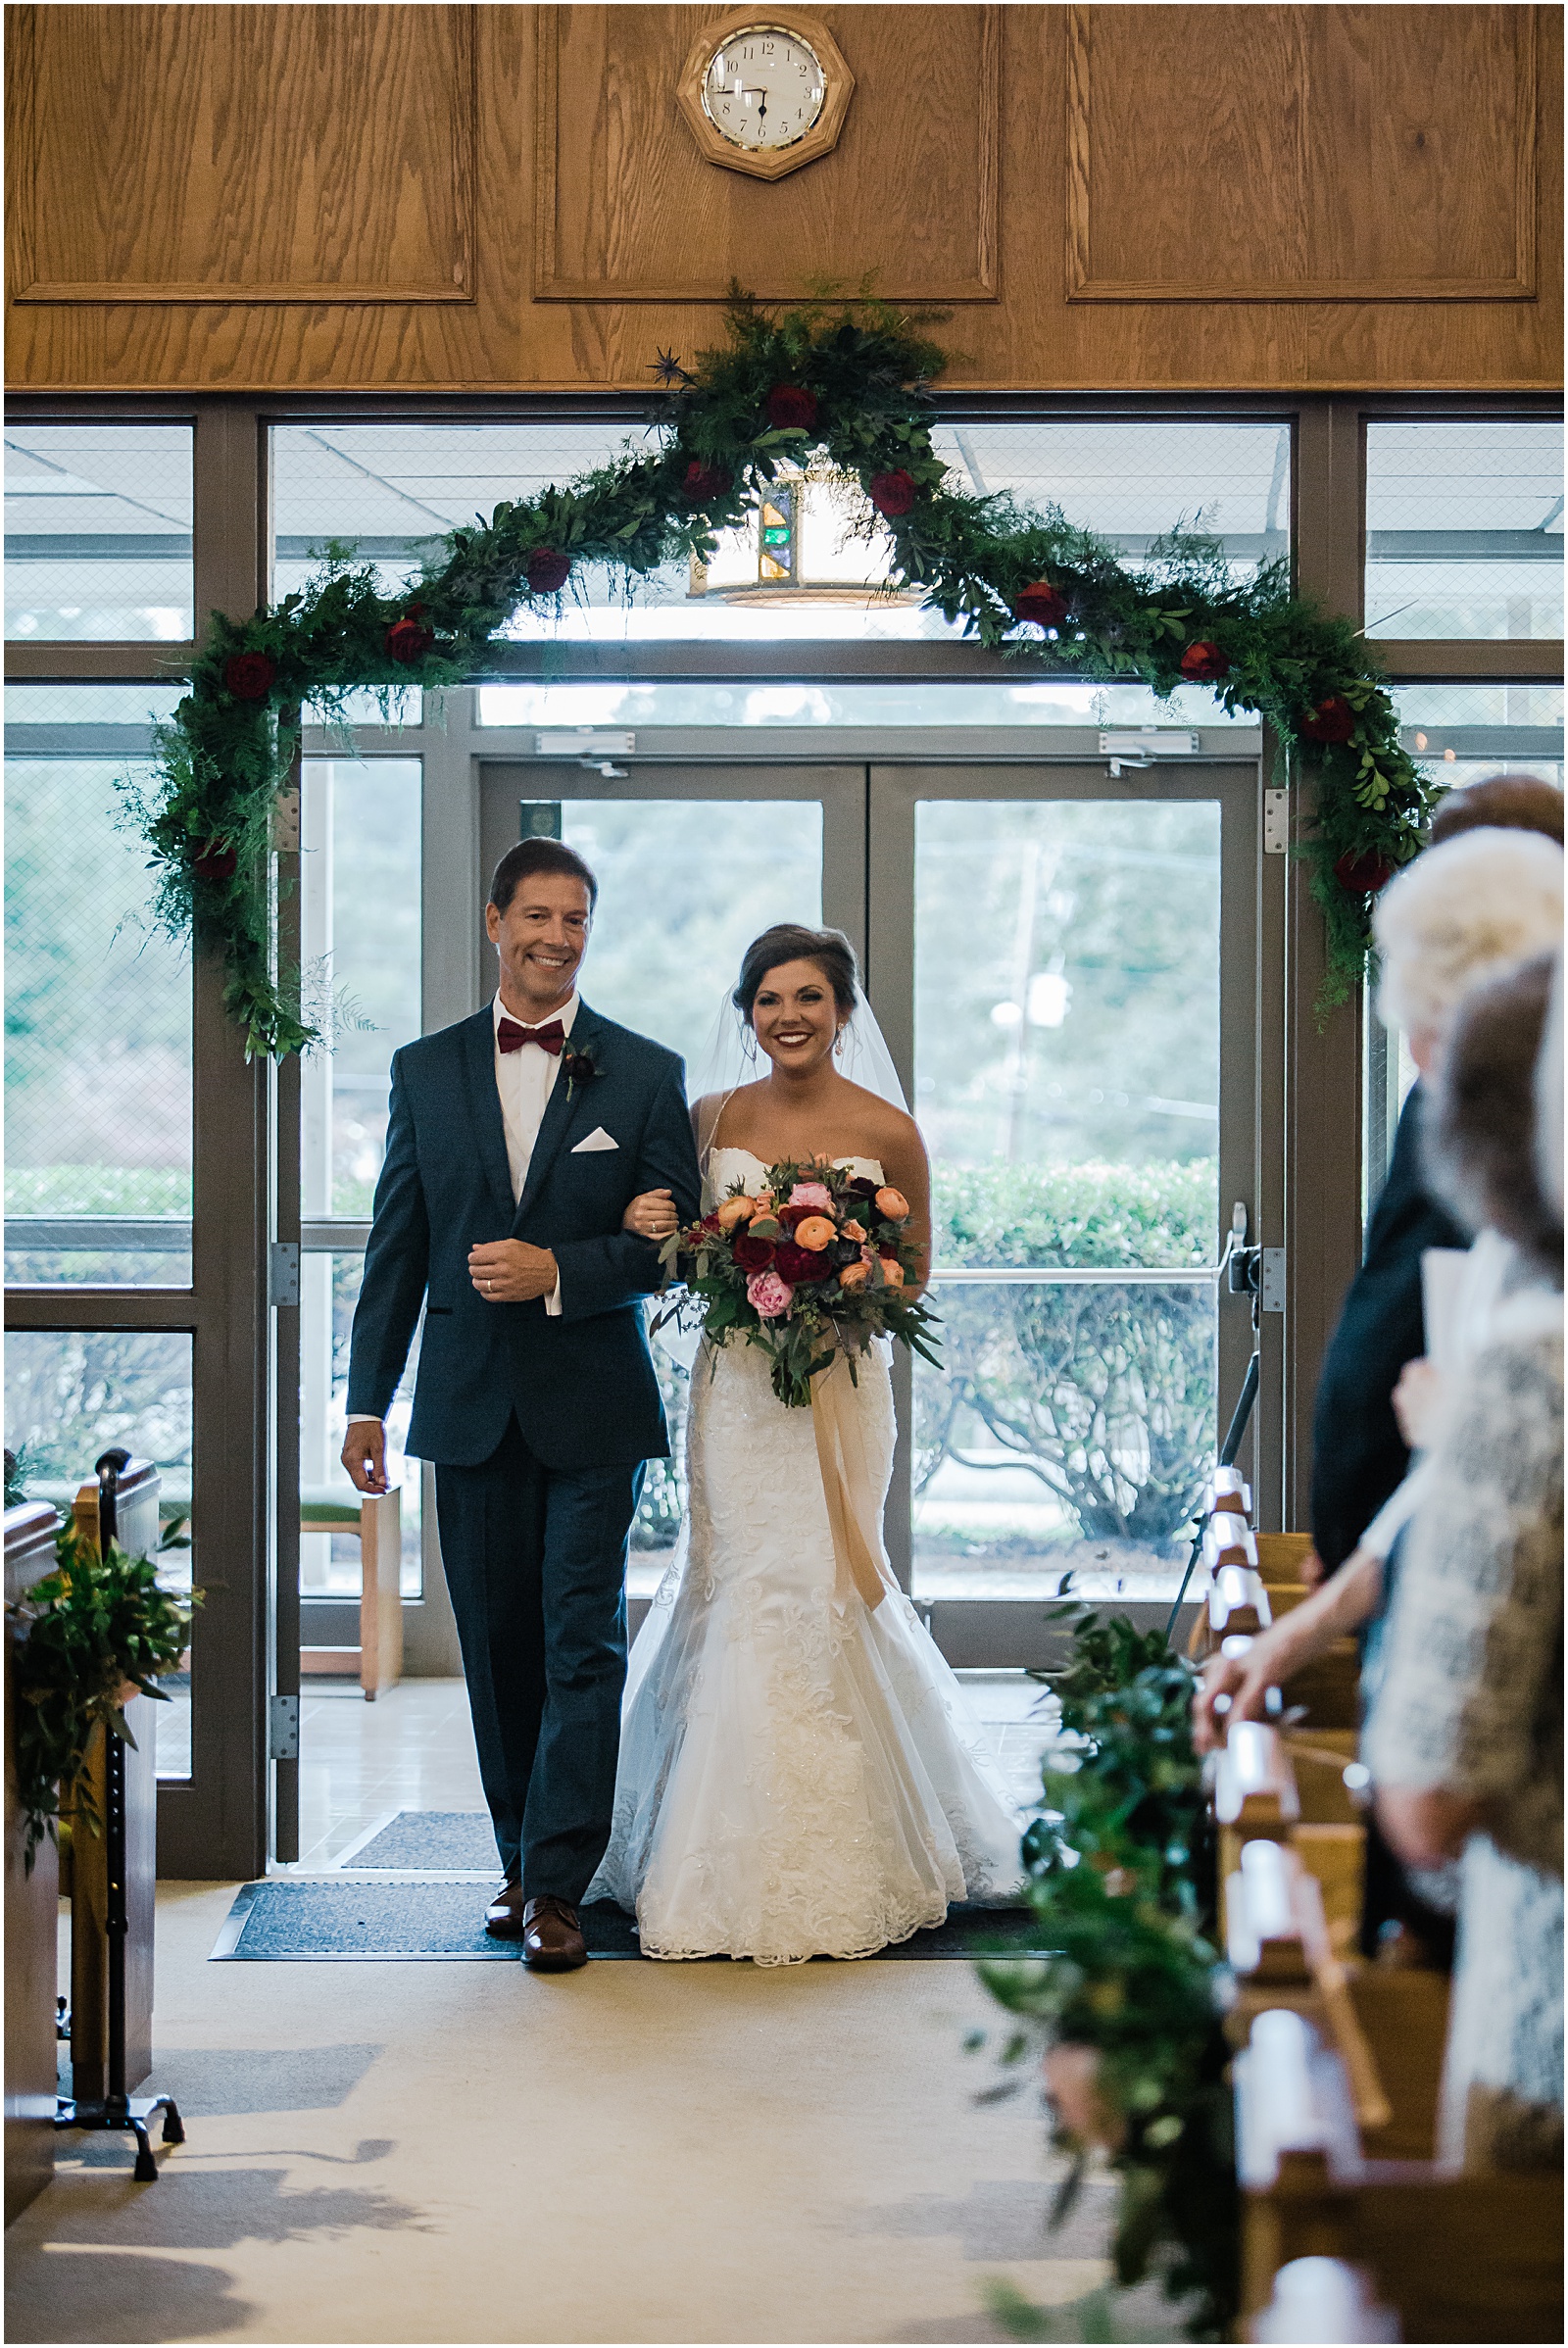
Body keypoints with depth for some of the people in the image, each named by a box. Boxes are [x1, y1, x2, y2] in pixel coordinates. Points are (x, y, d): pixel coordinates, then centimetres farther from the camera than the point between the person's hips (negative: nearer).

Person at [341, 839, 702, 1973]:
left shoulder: (646, 1074, 2)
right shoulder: (426, 1070, 8)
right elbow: (398, 1245, 8)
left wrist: (559, 1271, -17)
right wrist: (368, 1400, 5)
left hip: (594, 1406, -2)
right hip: (471, 1406, 2)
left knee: (583, 1644, -5)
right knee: (497, 1646, 9)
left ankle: (559, 1887, -4)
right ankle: (524, 1862, 20)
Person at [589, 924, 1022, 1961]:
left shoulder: (887, 1132, -1)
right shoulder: (712, 1119, 6)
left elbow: (914, 1271, 7)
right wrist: (655, 1231, -8)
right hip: (733, 1384, 2)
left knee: (812, 1596, -5)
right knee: (738, 1593, 0)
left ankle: (832, 1868, 10)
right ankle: (735, 1865, 12)